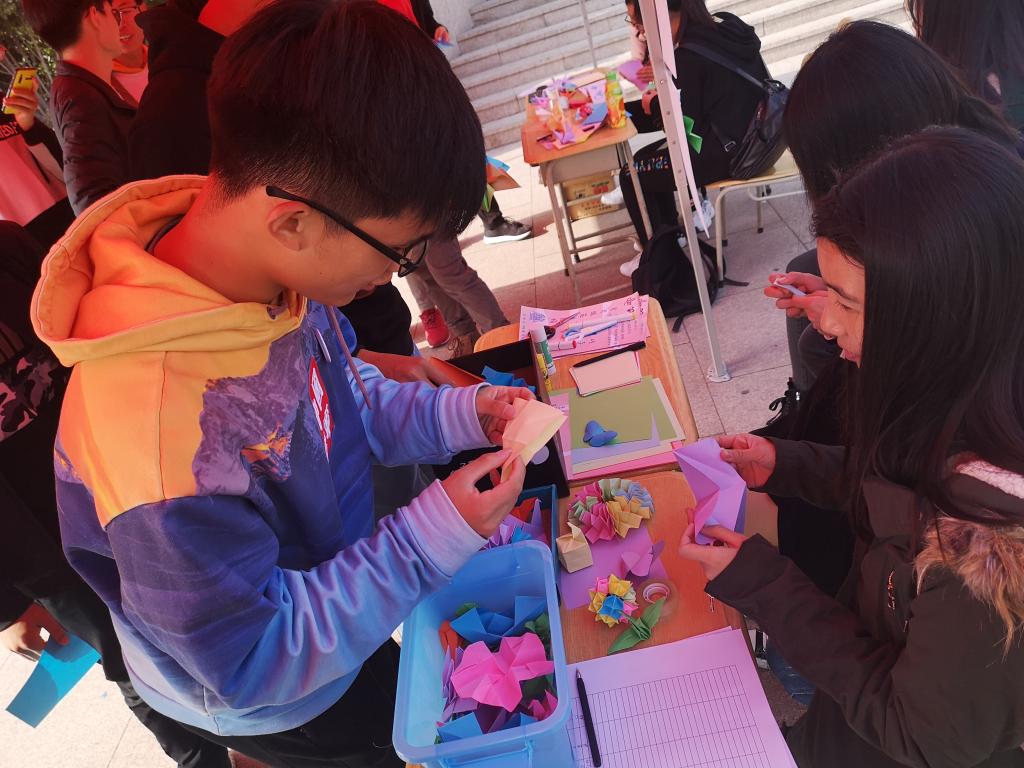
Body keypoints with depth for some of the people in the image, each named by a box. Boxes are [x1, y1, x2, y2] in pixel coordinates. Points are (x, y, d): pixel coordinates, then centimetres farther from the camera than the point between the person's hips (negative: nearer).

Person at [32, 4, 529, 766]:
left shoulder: (281, 272, -21)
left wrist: (461, 414, -15)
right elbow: (251, 665, -29)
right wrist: (435, 534, -32)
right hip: (266, 702, -5)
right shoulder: (162, 438, -43)